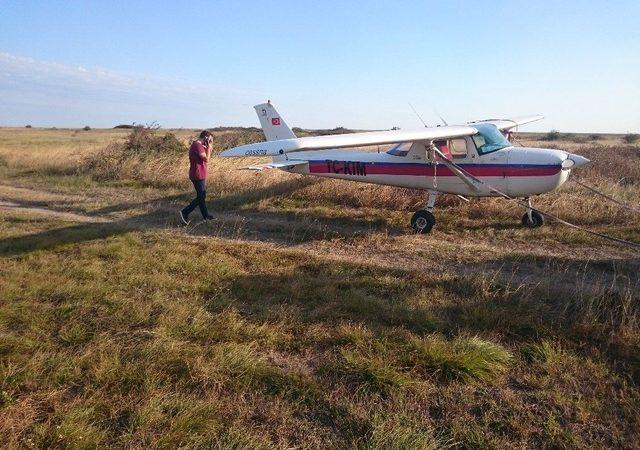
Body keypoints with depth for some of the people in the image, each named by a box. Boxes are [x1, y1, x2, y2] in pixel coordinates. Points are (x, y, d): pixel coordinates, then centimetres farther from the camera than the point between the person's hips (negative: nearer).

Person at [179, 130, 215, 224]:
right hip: (198, 175, -11)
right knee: (201, 197, -7)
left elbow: (205, 157, 20)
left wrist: (208, 148, 9)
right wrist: (208, 147, -12)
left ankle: (205, 215, 23)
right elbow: (206, 159, -22)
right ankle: (185, 212, -7)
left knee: (201, 196, 15)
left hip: (200, 175, 11)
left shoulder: (198, 145, 15)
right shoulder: (197, 145, -17)